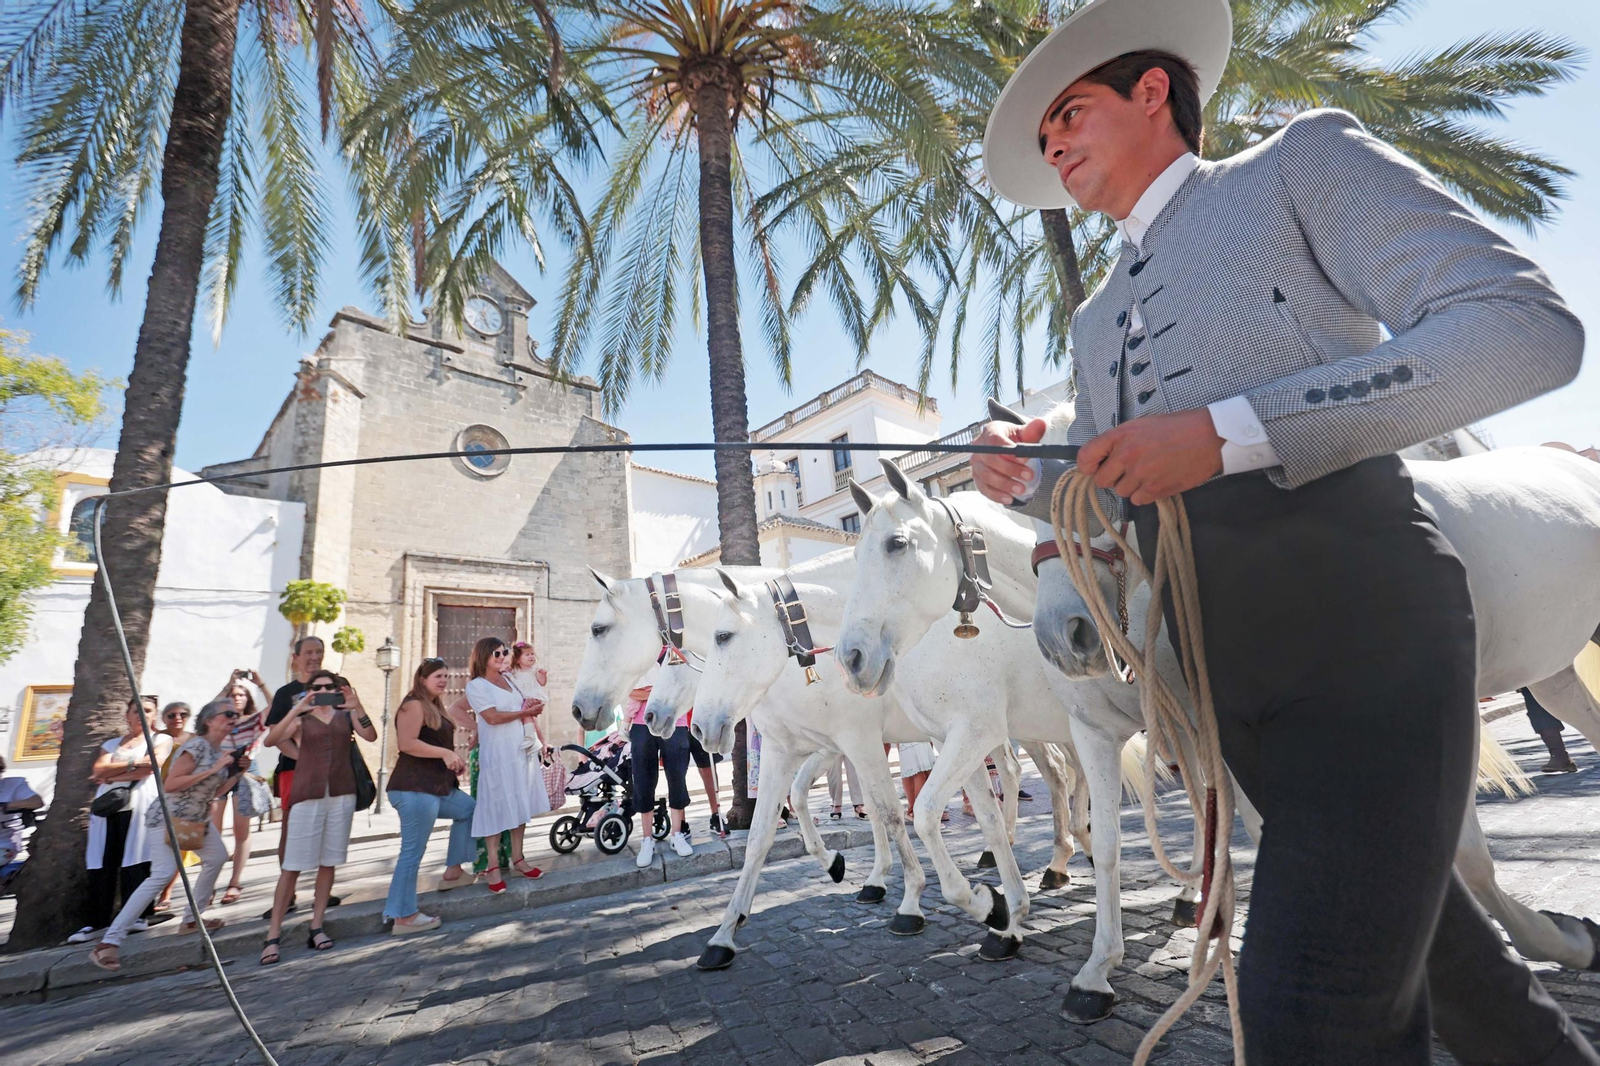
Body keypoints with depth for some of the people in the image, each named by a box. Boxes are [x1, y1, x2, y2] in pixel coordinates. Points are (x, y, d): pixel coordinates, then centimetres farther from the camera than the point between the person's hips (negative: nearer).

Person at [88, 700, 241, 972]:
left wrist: (237, 772, 0)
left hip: (197, 818, 9)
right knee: (163, 873, -20)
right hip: (167, 817, -9)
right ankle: (109, 942, -15)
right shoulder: (196, 746, -21)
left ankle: (192, 917, 26)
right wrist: (213, 769, -28)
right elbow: (170, 784, -27)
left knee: (217, 857, 12)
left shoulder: (220, 751, 6)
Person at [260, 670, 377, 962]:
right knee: (293, 866, -3)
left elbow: (371, 736, -6)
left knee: (328, 863, 7)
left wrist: (358, 708, -20)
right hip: (308, 795, -2)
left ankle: (316, 928, 16)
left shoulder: (346, 715, 11)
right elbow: (271, 740, -11)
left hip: (342, 794, 2)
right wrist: (296, 710, -22)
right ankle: (273, 935, 4)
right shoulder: (300, 720, 7)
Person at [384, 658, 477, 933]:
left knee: (469, 809, 23)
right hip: (414, 789, -11)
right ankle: (404, 917, -2)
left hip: (437, 786, 11)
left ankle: (452, 872, 27)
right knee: (413, 852, -8)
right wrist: (445, 753, -25)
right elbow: (407, 743, -23)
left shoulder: (435, 706, 19)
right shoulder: (414, 705, -11)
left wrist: (454, 761, 13)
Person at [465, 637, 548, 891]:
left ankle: (517, 859, 18)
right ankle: (493, 866, 6)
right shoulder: (476, 686, -6)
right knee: (497, 808, -2)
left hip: (522, 751, 6)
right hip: (497, 754, -6)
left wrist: (540, 739, 7)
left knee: (520, 804, 9)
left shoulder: (510, 679, 14)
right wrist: (524, 711, -9)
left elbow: (529, 710, 19)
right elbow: (493, 717, -16)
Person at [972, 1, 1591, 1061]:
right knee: (1431, 941, 22)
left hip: (1362, 633, -6)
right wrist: (1034, 482, 0)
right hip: (1228, 682, 7)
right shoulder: (1098, 319, 20)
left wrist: (1231, 431, -21)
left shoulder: (1303, 160, 3)